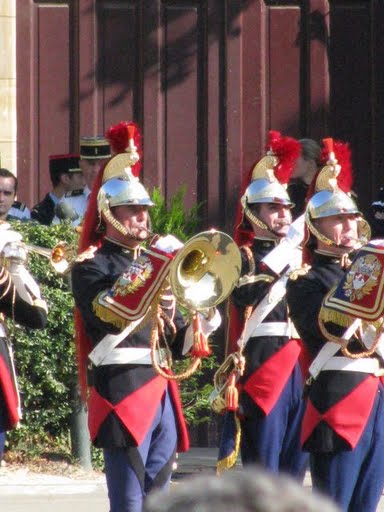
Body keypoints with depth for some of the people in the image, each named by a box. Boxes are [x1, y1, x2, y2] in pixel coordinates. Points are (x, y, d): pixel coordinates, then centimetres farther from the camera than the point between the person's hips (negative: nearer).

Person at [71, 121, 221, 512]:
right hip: (122, 392, -8)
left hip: (161, 391, 8)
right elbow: (119, 311, -22)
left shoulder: (153, 263, 20)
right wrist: (163, 262, -20)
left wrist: (203, 325, 2)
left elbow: (176, 340, 23)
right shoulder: (91, 266, -2)